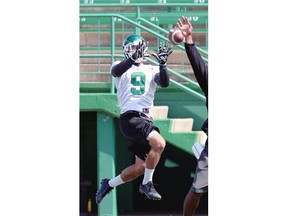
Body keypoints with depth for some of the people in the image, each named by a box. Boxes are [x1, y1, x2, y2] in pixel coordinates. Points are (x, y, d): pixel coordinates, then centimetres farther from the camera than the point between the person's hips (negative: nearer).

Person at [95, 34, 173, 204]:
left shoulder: (152, 70, 17)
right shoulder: (122, 66, 8)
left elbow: (164, 83, -3)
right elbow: (116, 71, -18)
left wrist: (162, 64, -20)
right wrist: (133, 59, -34)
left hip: (146, 120, 6)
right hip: (130, 118, -6)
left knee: (141, 167, 7)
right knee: (159, 143, -28)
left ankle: (109, 184, 28)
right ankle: (147, 184, -14)